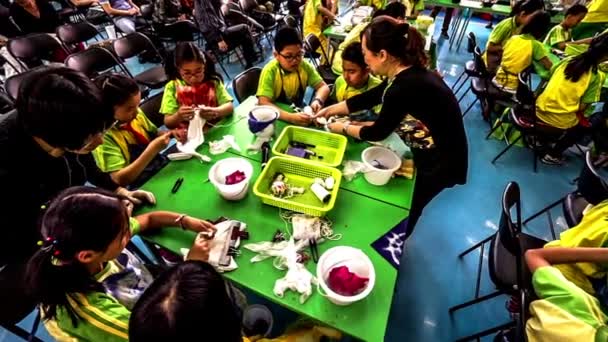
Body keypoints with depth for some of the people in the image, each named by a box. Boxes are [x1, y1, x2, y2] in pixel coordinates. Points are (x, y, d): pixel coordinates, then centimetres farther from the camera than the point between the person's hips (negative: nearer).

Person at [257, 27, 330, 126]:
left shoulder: (305, 66, -8)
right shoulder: (270, 71, -22)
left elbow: (323, 87, -2)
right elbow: (264, 103, -31)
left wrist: (318, 100, -24)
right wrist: (291, 117, -43)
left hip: (297, 111, 4)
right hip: (277, 117, -3)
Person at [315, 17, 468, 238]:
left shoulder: (404, 88, -31)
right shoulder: (407, 74, -4)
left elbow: (378, 133, -18)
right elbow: (367, 99, 7)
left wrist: (344, 128, -2)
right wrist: (330, 110, 12)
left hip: (440, 164, -8)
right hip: (429, 153, 8)